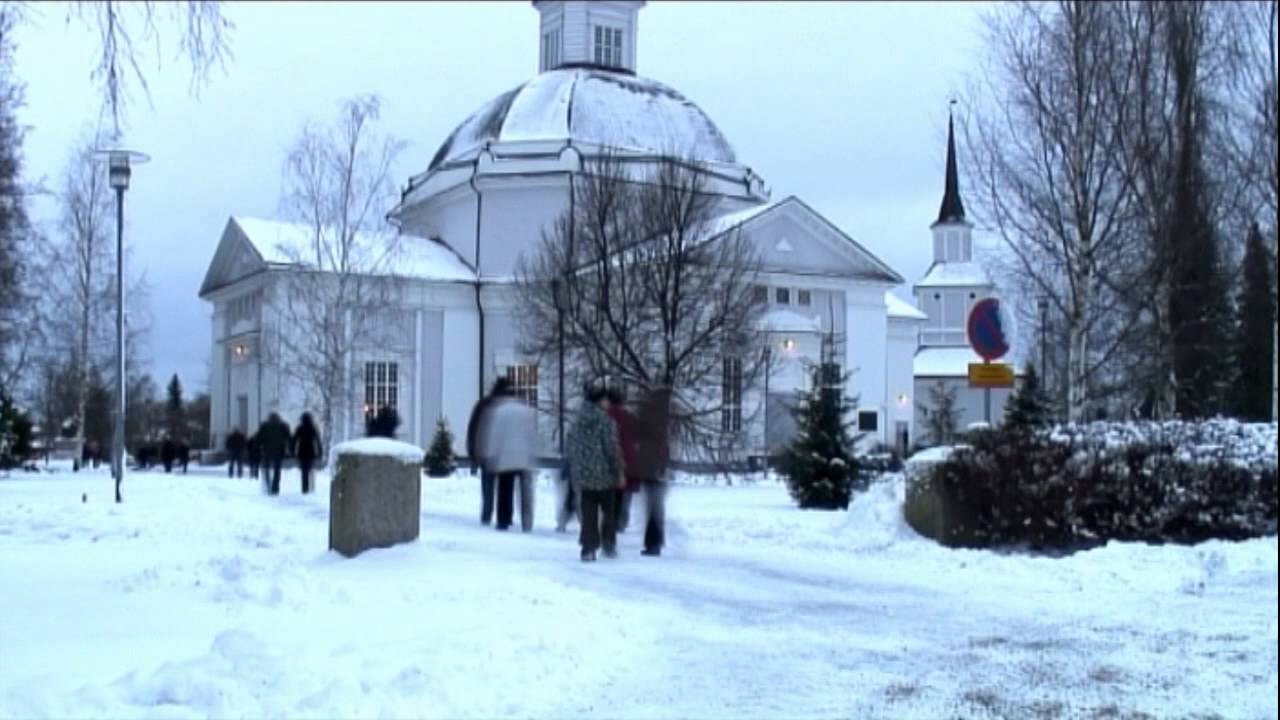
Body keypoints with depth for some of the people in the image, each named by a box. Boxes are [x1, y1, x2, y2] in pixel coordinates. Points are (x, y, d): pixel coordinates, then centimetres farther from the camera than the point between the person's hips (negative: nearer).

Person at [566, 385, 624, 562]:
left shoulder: (578, 421, 6)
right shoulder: (606, 421, -11)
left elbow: (572, 448, 12)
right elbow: (612, 449, -13)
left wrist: (575, 470, 21)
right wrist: (619, 473, -5)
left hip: (584, 475, 4)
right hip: (604, 474, -4)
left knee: (588, 513, 6)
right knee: (608, 510, 13)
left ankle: (588, 549, 1)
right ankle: (609, 544, 13)